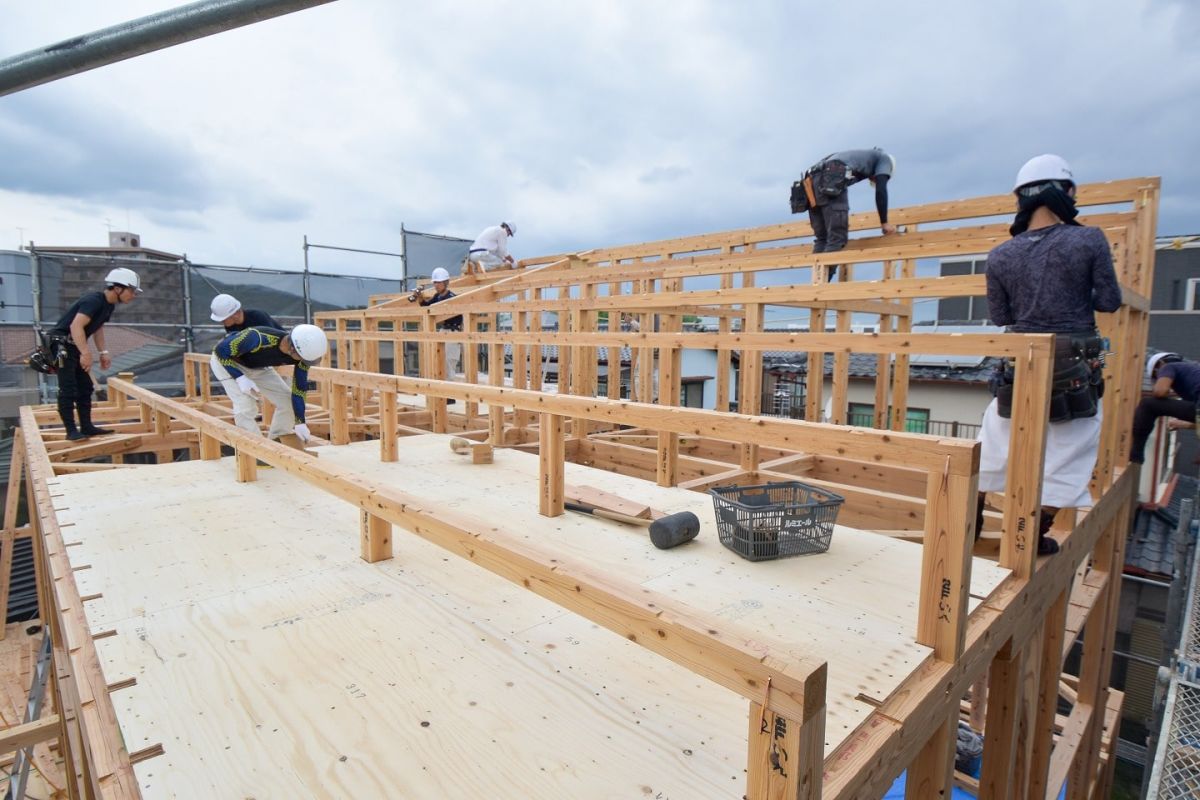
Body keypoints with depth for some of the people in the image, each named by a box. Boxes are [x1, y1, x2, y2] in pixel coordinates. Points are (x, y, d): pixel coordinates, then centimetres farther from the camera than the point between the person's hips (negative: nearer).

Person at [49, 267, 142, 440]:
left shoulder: (109, 305, 8)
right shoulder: (93, 300, -22)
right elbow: (76, 326, -33)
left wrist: (103, 352, 12)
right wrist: (86, 353, -38)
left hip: (75, 346, 10)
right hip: (61, 344, -10)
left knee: (85, 388, 10)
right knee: (68, 390, -9)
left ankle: (87, 427, 16)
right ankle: (71, 430, -6)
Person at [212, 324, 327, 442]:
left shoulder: (302, 352, -25)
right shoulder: (258, 339, -43)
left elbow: (299, 387, -15)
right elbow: (221, 349, -27)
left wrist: (300, 423, -14)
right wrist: (240, 378, -36)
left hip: (258, 367, 5)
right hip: (226, 361, -5)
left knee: (287, 401, -3)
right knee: (245, 408, -21)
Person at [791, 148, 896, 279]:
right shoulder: (884, 158, 24)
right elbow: (881, 190, 9)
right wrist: (884, 223, 14)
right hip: (831, 180, -7)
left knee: (821, 238, 9)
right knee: (837, 238, -8)